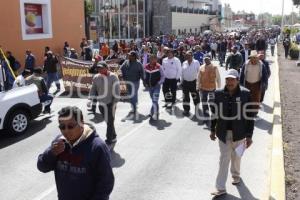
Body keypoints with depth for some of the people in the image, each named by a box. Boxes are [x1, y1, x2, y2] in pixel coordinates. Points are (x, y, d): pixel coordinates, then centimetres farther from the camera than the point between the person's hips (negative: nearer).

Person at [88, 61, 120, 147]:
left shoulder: (113, 77, -10)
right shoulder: (96, 77, 4)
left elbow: (116, 90, -10)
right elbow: (93, 89, 12)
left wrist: (115, 102, -12)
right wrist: (90, 99, 0)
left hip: (110, 103, -5)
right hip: (101, 103, 5)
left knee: (110, 122, -3)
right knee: (108, 121, 14)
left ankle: (109, 141, 5)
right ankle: (113, 137, 30)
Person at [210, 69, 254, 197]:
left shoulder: (245, 94, -13)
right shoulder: (219, 93, -8)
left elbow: (249, 116, -9)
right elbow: (215, 113, 3)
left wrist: (249, 135, -9)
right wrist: (213, 130, 7)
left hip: (238, 133, 0)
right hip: (223, 133, 1)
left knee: (236, 156, 19)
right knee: (224, 158, 5)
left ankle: (236, 175, 47)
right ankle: (220, 188, 10)